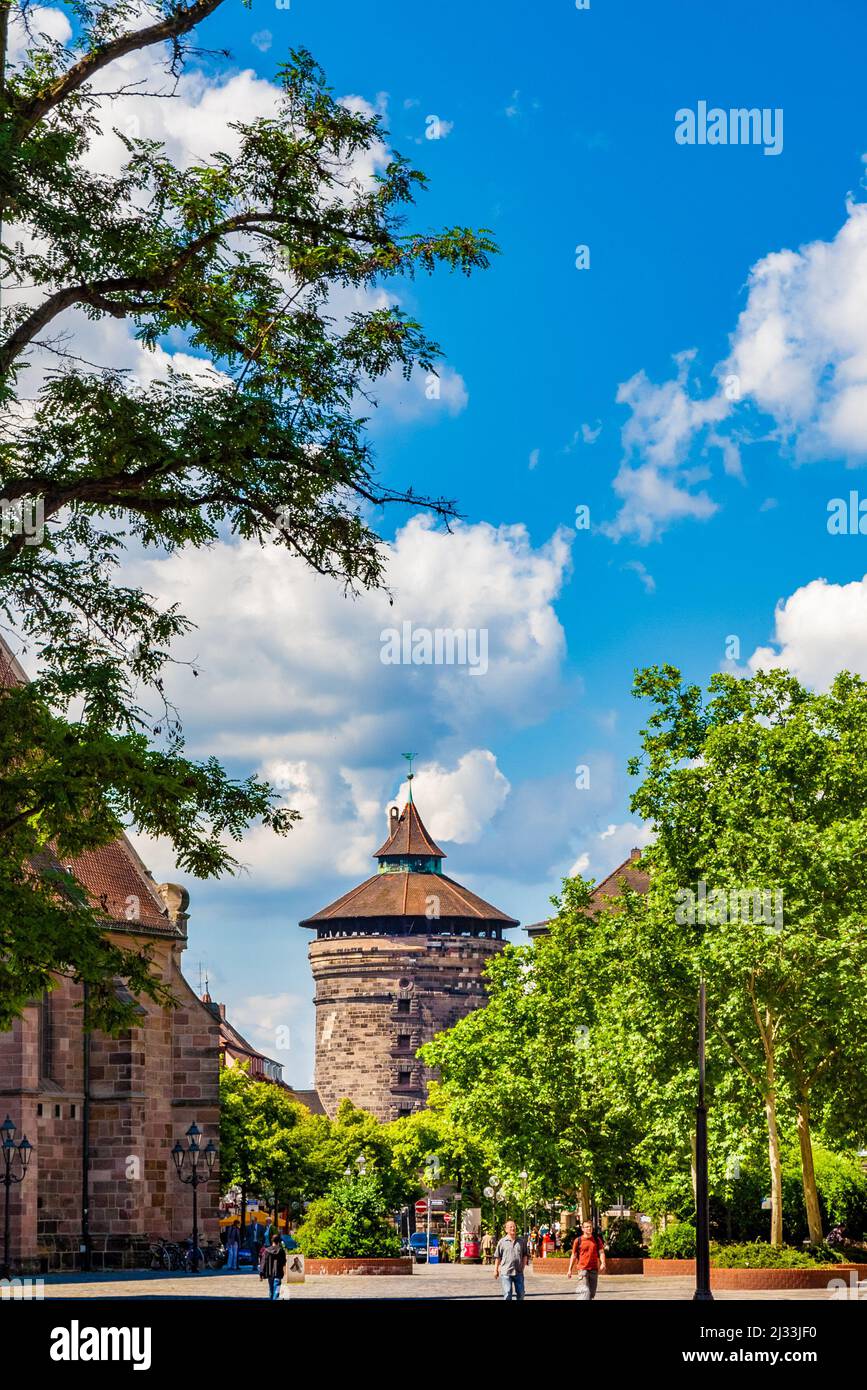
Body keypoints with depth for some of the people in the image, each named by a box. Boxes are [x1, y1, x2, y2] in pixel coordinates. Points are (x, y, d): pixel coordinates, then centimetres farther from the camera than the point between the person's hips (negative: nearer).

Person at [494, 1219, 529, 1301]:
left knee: (520, 1293, 11)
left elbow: (524, 1255, 14)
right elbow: (498, 1257, 4)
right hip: (505, 1272, -3)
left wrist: (523, 1267, 6)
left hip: (518, 1272, 3)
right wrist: (496, 1270, 4)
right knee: (507, 1294, -8)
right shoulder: (502, 1242, 0)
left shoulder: (521, 1241, 7)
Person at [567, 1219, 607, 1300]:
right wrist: (570, 1270, 4)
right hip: (583, 1269, -3)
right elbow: (573, 1255, 7)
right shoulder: (578, 1241, 2)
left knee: (592, 1293, 9)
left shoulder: (597, 1240, 8)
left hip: (594, 1269, 3)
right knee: (584, 1291, -17)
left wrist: (603, 1263, -14)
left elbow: (601, 1252, 4)